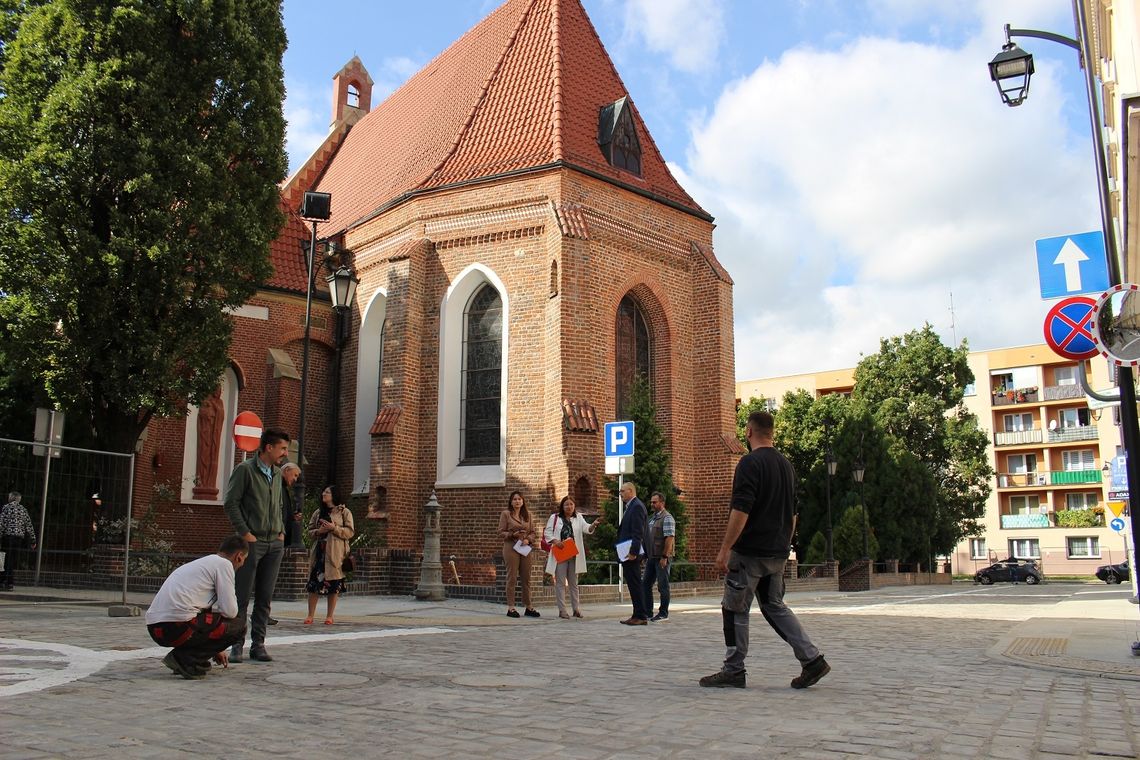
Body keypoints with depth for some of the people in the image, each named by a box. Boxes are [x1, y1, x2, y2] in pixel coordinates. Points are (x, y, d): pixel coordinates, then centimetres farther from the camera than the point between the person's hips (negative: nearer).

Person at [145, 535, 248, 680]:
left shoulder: (200, 563, 27)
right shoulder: (224, 564, 1)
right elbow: (229, 611, -6)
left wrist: (215, 649, 43)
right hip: (177, 627, -9)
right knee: (238, 626, 4)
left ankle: (185, 659, 14)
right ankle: (185, 659, -4)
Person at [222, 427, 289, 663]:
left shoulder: (277, 474, 14)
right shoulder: (245, 469, -6)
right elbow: (231, 503, -8)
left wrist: (282, 531, 10)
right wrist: (245, 533, -12)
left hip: (274, 543, 6)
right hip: (252, 542, -6)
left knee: (265, 597, 7)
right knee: (243, 596, -1)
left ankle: (258, 644, 12)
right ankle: (237, 645, 6)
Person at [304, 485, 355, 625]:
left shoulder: (344, 512, 4)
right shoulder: (318, 512, 17)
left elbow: (350, 532, -3)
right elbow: (310, 530, 17)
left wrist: (334, 528, -15)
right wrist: (319, 531, -4)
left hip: (335, 553, -3)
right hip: (319, 551, 3)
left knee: (334, 585, -1)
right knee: (314, 582, -2)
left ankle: (329, 616, 7)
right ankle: (310, 615, 5)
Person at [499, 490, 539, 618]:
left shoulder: (527, 514, 13)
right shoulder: (505, 514, 1)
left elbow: (532, 532, 13)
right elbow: (501, 533, -2)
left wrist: (528, 540, -7)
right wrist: (513, 534, -17)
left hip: (525, 549, 4)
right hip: (511, 548, -4)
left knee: (526, 578, 7)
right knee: (512, 578, -3)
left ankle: (528, 607, 14)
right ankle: (511, 608, 2)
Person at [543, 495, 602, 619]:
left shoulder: (578, 518, 8)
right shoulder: (554, 518, 3)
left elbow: (587, 528, -6)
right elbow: (547, 532, 1)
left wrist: (594, 524, -27)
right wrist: (555, 541, -16)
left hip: (574, 554, 3)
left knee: (573, 582, 10)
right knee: (560, 582, 0)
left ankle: (576, 609, 16)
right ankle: (562, 610, 4)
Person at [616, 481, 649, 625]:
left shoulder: (637, 506, -12)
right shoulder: (630, 507, 18)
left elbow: (638, 532, -20)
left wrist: (633, 552, -24)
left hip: (632, 553, -10)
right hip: (627, 553, 10)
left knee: (635, 584, -7)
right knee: (632, 585, 11)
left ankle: (641, 616, -4)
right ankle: (637, 615, 16)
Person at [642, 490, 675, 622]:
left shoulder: (667, 518, -11)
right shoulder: (651, 517, 16)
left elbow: (670, 538, -18)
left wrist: (664, 557, -22)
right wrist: (645, 555, 17)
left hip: (662, 558, -9)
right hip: (652, 557, 9)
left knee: (663, 585, -1)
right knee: (645, 584, 10)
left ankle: (663, 613, 6)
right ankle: (647, 611, 17)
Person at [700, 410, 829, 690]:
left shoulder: (750, 463, -14)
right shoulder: (786, 465, 12)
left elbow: (741, 511, -21)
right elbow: (792, 514, 18)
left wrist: (724, 549, -18)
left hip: (749, 551, -8)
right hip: (777, 553, 8)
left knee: (735, 609, 4)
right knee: (774, 606, 16)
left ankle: (733, 670, 10)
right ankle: (812, 659, 6)